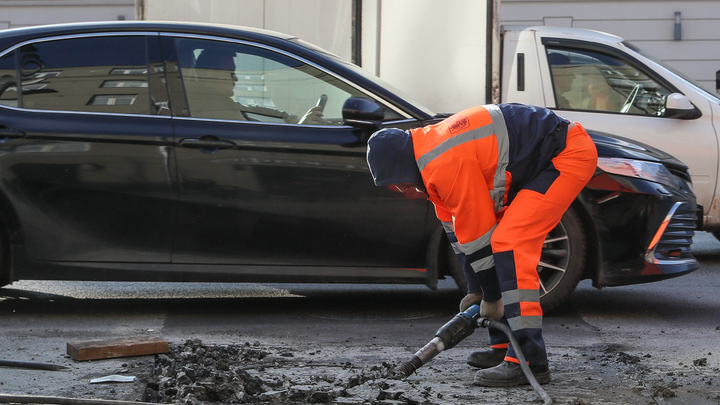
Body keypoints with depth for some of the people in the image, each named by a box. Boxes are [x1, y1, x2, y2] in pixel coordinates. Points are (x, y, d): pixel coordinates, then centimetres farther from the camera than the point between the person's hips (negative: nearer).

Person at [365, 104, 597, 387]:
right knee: (506, 241, 14)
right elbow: (458, 232, 15)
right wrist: (476, 291, 16)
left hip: (570, 156, -11)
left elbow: (478, 233, -17)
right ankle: (504, 347, 21)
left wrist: (492, 297, -6)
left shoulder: (447, 164, -24)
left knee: (510, 244, -19)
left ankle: (529, 362, -21)